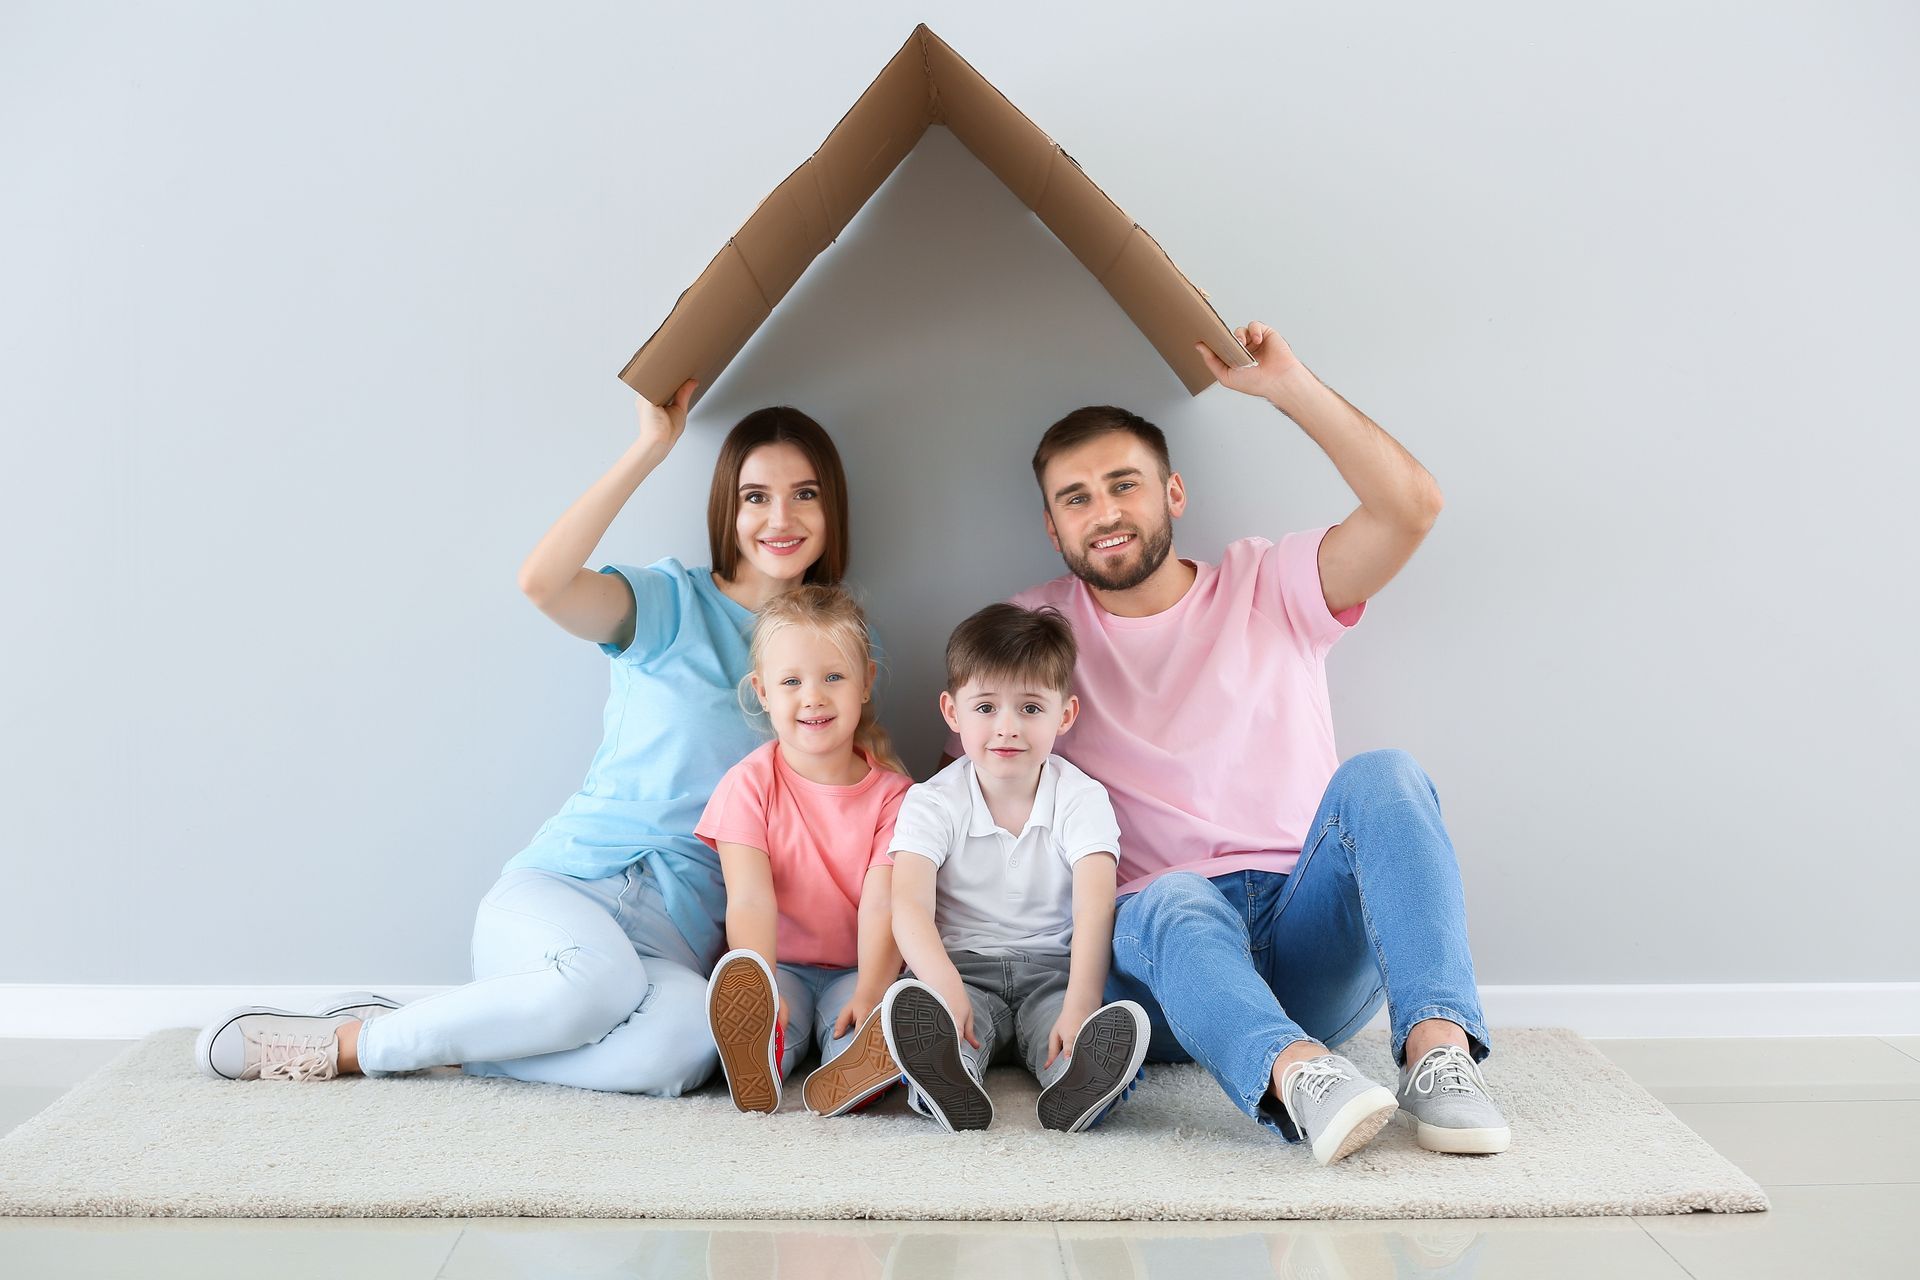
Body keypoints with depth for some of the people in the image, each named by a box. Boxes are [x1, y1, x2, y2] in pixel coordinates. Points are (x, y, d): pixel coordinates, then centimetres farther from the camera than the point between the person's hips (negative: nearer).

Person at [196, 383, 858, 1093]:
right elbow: (542, 581, -19)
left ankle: (366, 1044, -16)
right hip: (562, 884, -3)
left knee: (684, 1041, -36)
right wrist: (650, 447, -15)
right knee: (598, 977, -41)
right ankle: (342, 1036, -13)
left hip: (679, 941, 3)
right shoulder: (673, 602, 1)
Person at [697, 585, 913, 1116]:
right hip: (781, 967, 0)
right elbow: (750, 900, -18)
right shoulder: (748, 784, -5)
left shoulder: (891, 793, -2)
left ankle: (848, 1075, -60)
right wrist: (759, 987, -35)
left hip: (855, 971, 1)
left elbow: (882, 904, -15)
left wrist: (870, 993, -32)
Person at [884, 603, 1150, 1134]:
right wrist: (946, 987, -38)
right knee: (913, 1006, -33)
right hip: (964, 967, 0)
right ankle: (950, 1087, -60)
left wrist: (1079, 1004, -35)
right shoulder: (932, 803, -2)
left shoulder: (1081, 798, -3)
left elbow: (1094, 908, -17)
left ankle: (1074, 1088, -60)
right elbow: (909, 905, -18)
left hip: (1052, 970, 0)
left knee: (1116, 1026, -32)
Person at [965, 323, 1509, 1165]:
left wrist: (1288, 386, -3)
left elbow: (1411, 506, -2)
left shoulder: (1266, 588, 13)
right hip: (1162, 940, -1)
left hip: (1313, 941, 1)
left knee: (1382, 776, -27)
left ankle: (1438, 1049, -40)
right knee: (1173, 903, -36)